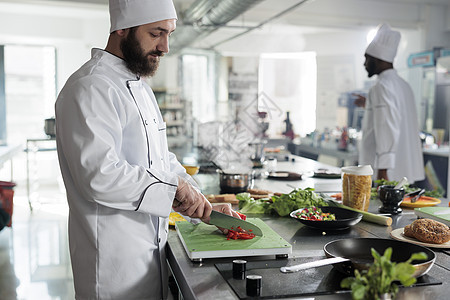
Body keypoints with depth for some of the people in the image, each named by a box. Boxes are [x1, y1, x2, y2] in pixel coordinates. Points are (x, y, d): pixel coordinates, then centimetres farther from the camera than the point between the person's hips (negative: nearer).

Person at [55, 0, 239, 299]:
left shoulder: (141, 87, 14)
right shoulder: (90, 89, -18)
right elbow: (100, 175, -28)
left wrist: (205, 206, 7)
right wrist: (175, 188, -20)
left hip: (151, 247, 9)